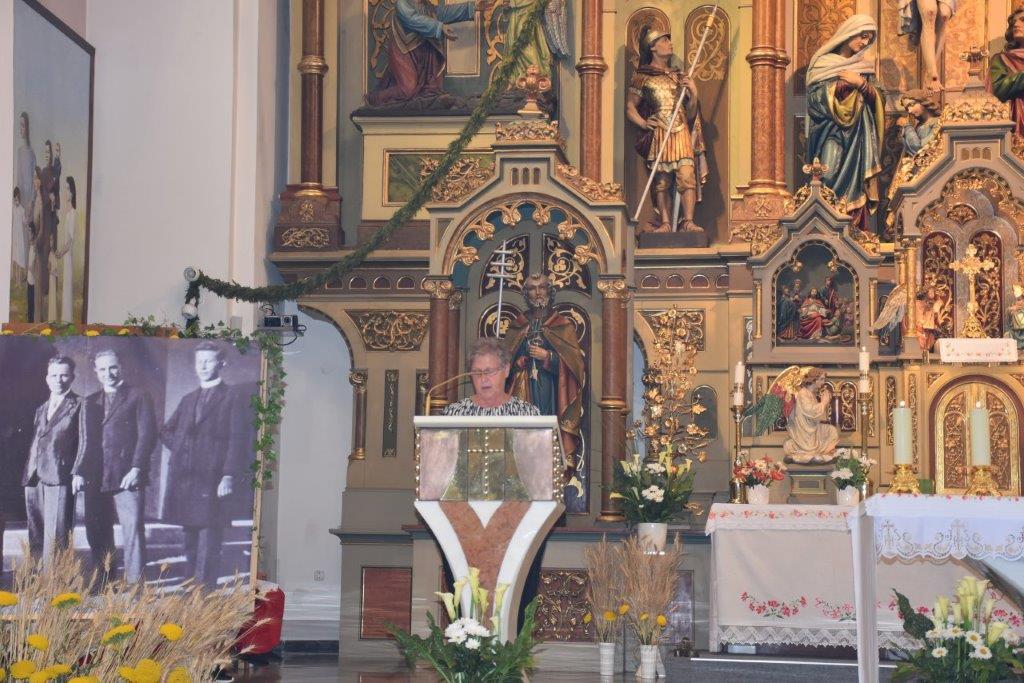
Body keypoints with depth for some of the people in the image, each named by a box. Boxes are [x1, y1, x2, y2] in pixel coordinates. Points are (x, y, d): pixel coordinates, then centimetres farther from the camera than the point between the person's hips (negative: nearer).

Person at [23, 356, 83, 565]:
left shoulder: (80, 405, 4)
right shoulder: (40, 409, 23)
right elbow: (34, 443, 23)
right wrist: (28, 474, 12)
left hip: (60, 477, -6)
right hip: (34, 478, 6)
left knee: (55, 537, -12)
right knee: (36, 538, 6)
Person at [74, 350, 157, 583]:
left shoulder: (138, 397, 4)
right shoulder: (90, 403, 19)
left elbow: (147, 435, -4)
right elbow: (86, 440, 15)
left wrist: (136, 469, -14)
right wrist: (79, 472, 3)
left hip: (127, 477, -5)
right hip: (96, 479, 5)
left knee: (133, 529, -10)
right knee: (96, 534, 6)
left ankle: (134, 585, -10)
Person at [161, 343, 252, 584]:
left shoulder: (233, 399, 0)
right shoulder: (188, 399, 19)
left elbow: (238, 442, -8)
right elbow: (166, 431, 29)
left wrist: (230, 476, -18)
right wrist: (180, 447, 9)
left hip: (212, 482, -6)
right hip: (184, 481, 6)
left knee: (208, 547, -9)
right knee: (191, 544, 13)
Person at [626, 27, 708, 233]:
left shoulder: (678, 76, 16)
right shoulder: (642, 77, 6)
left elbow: (691, 112, 17)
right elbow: (630, 107, 7)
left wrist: (693, 92, -1)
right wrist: (644, 123, -10)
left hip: (681, 133, 2)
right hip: (657, 135, -2)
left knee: (687, 177, -11)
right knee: (661, 182, -3)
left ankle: (689, 221, -14)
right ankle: (665, 223, 1)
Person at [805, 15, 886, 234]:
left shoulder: (865, 65, 17)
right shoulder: (823, 62, 4)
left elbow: (877, 99, 9)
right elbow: (815, 95, -6)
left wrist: (861, 83, -7)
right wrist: (843, 84, -12)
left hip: (858, 134, 4)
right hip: (831, 132, -4)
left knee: (854, 181, -3)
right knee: (830, 178, -17)